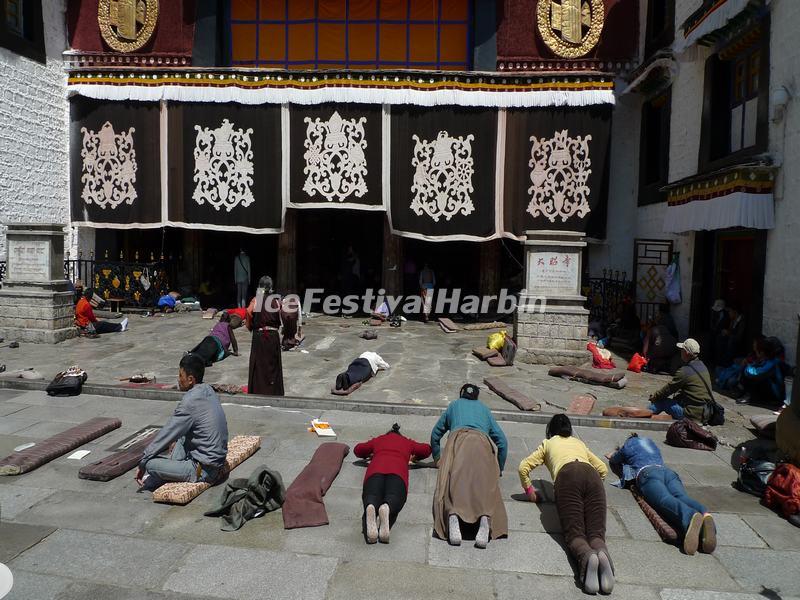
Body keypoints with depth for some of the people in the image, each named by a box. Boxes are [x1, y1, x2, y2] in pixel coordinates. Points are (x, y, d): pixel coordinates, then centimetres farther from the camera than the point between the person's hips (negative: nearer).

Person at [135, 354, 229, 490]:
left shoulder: (190, 402, -21)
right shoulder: (208, 390, 4)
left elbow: (166, 434, -11)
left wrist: (142, 463, 0)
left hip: (204, 471, -9)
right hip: (218, 461, 9)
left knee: (150, 463, -9)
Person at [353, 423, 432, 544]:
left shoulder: (377, 440, 39)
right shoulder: (407, 442, 39)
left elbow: (358, 449, 35)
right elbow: (426, 449, 35)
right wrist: (415, 458, 53)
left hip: (375, 470, 1)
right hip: (397, 471, 0)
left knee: (372, 497, -24)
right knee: (394, 497, -26)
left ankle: (370, 508, -61)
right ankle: (386, 508, -62)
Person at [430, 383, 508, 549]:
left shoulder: (454, 405, 35)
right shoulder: (484, 408, 35)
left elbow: (435, 434, 38)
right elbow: (502, 440, 27)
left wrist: (437, 459, 51)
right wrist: (499, 469, 36)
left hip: (458, 439, -1)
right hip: (482, 443, 1)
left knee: (452, 481, -15)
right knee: (485, 484, -12)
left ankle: (452, 515, -44)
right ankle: (485, 518, -41)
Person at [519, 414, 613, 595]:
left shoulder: (548, 443, 33)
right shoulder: (579, 442, 41)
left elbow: (523, 467, 23)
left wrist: (529, 490, 36)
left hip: (567, 474, -2)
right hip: (592, 476, 3)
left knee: (574, 533, -11)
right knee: (596, 532, -8)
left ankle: (587, 556, -45)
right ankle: (602, 553, -43)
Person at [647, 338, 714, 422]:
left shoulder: (685, 371, -19)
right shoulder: (702, 366, 9)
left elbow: (669, 388, -6)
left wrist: (654, 397, 8)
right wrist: (675, 396, 19)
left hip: (694, 415, -9)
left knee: (661, 401, 0)